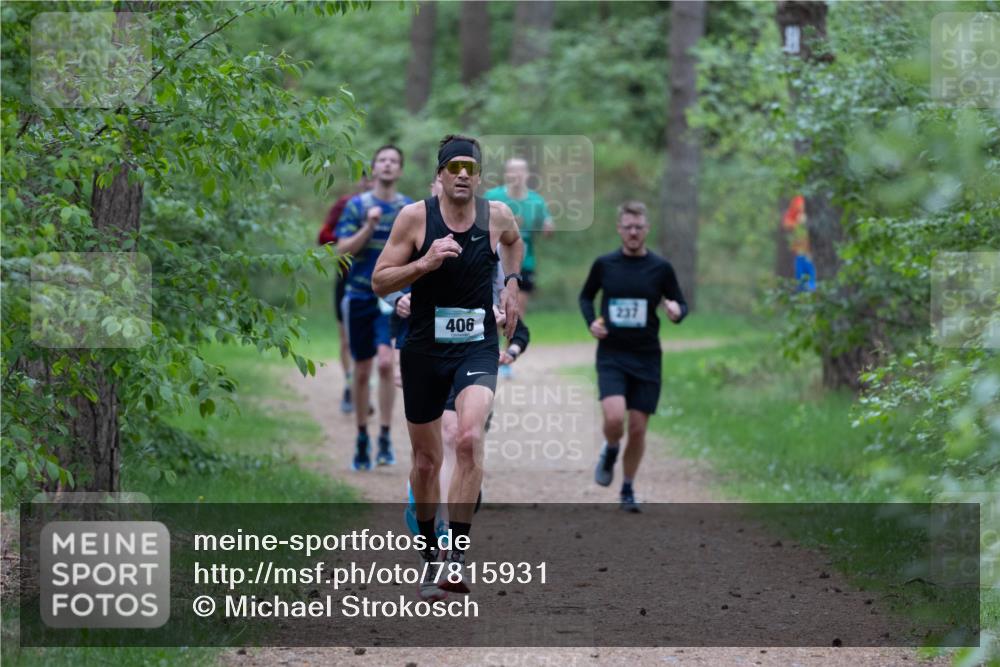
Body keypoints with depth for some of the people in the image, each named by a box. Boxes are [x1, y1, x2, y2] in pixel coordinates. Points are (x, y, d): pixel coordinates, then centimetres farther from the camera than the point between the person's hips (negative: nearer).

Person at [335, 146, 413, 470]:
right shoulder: (357, 206, 2)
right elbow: (344, 249, -6)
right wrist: (369, 225, -17)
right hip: (360, 295, 1)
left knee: (386, 362, -19)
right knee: (362, 371, 7)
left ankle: (385, 439, -13)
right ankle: (362, 439, 21)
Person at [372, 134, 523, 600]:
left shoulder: (497, 215, 0)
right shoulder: (415, 217, -7)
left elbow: (514, 243, 26)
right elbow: (379, 282, -7)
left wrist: (512, 283, 12)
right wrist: (425, 263, -21)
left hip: (477, 347, 0)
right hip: (424, 349, 0)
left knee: (469, 438, -26)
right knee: (426, 460, 10)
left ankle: (457, 551, -22)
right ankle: (428, 554, 30)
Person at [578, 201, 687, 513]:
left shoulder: (660, 268, 0)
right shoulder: (604, 264, 2)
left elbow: (681, 304, 7)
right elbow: (586, 296, 17)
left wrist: (677, 311, -17)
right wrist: (591, 322, -2)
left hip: (646, 358, 1)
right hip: (611, 355, -1)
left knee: (638, 429, 2)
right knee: (614, 419, -21)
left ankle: (628, 489, 23)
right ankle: (609, 452, 14)